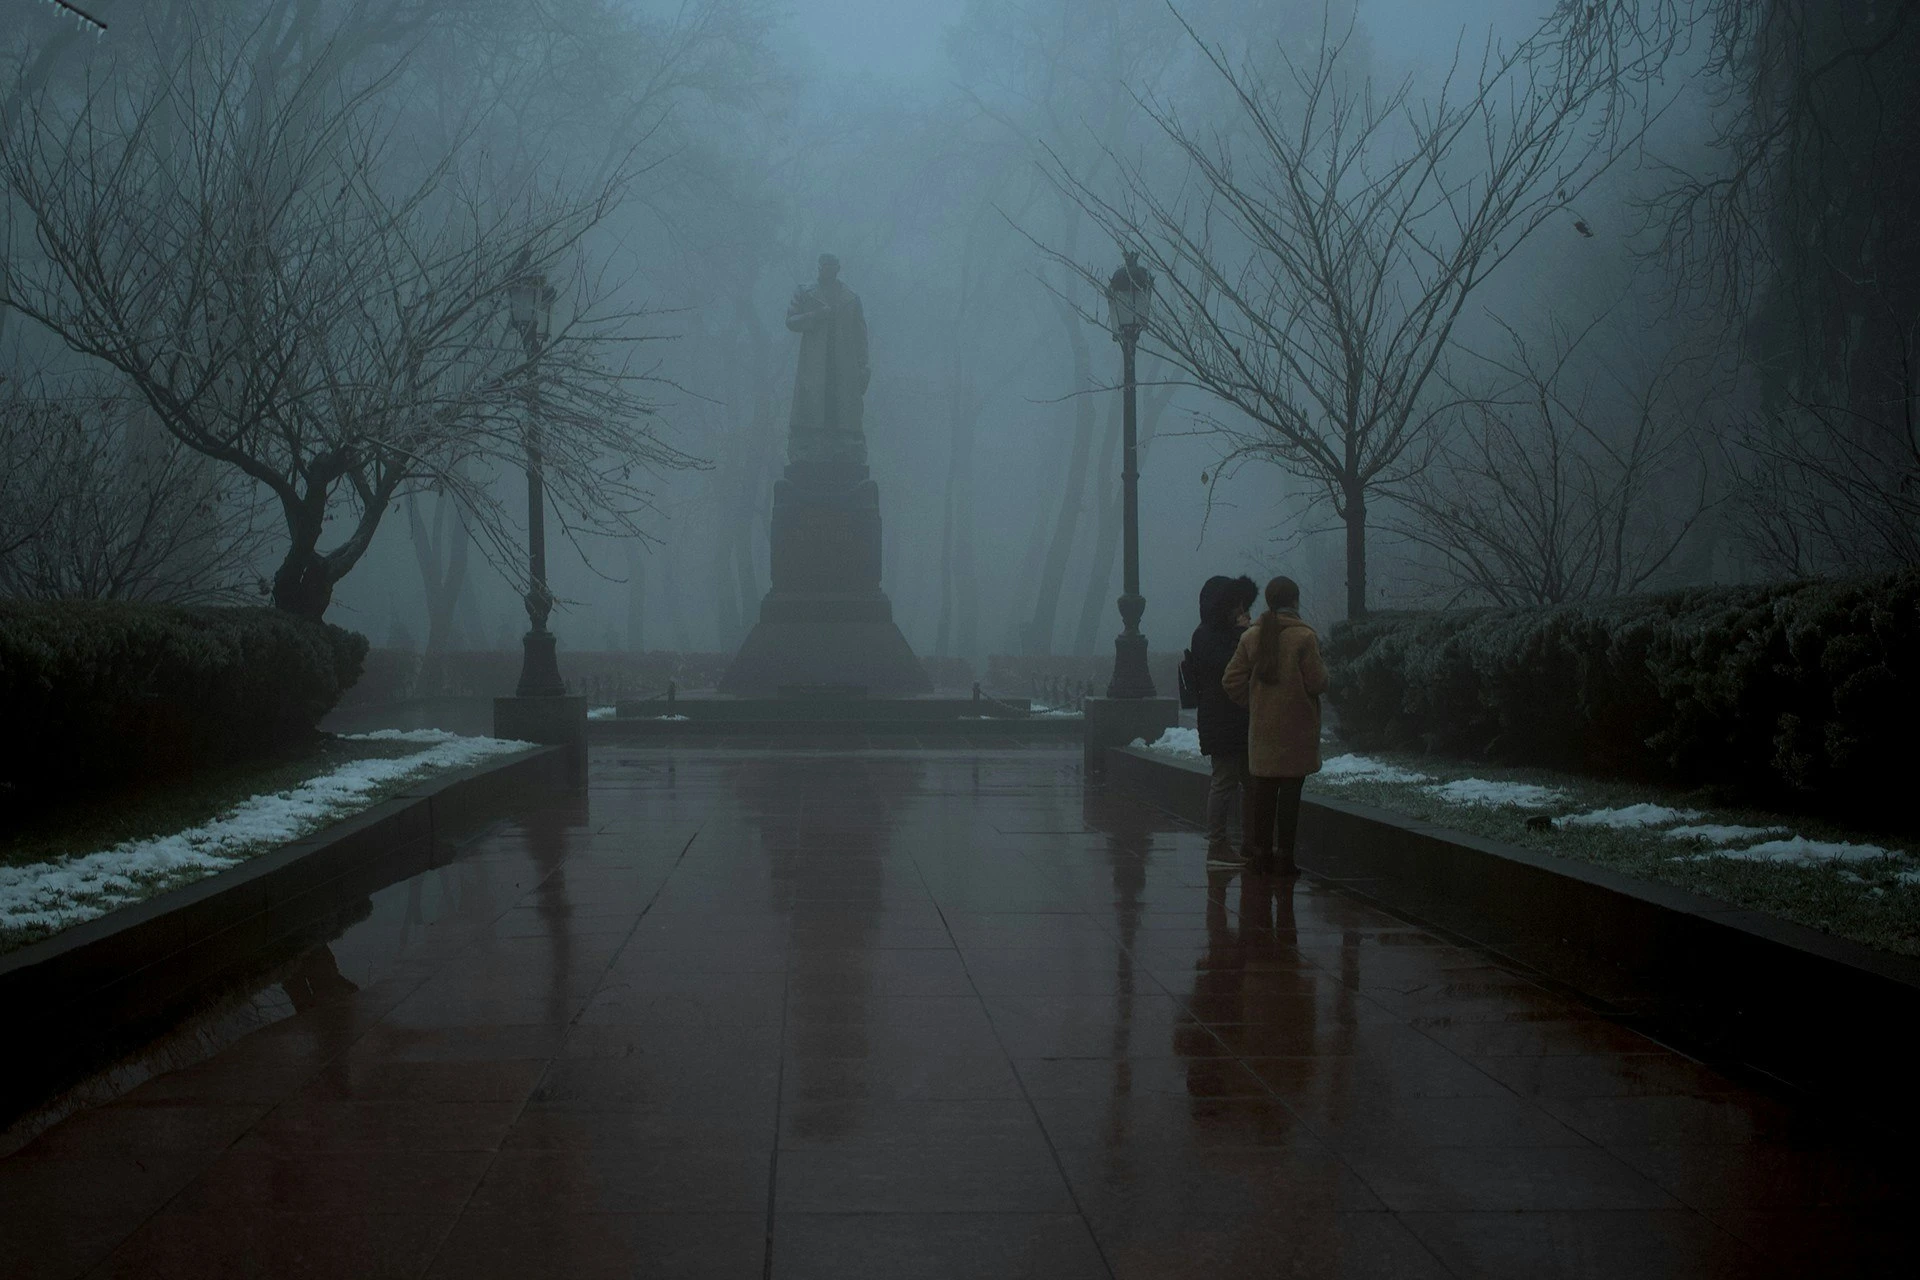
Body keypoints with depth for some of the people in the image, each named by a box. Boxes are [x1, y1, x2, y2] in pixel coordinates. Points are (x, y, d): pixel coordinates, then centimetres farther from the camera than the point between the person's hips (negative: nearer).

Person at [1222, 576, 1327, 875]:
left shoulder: (1251, 636, 1)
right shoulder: (1304, 637, -12)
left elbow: (1232, 681, 1)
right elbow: (1317, 683, -12)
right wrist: (1321, 667, 9)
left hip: (1261, 729, 4)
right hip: (1295, 728, -4)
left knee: (1262, 791, 11)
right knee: (1290, 793, 2)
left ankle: (1261, 852, 15)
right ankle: (1284, 855, 4)